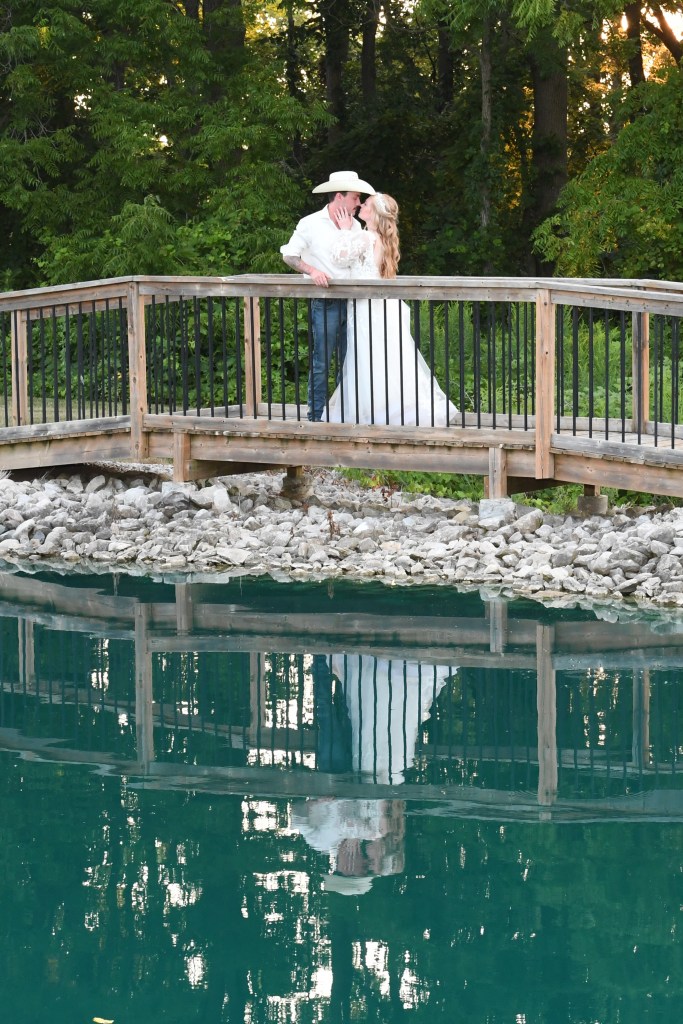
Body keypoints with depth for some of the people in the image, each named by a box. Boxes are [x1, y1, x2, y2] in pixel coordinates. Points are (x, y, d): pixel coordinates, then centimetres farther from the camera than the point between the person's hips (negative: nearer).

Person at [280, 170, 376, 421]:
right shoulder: (311, 224, -2)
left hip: (351, 301, 5)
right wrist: (312, 270, -18)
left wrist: (347, 230, -3)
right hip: (325, 303, -5)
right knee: (321, 362, -5)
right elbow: (289, 255, -4)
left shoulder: (354, 226, 13)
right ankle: (316, 417, -1)